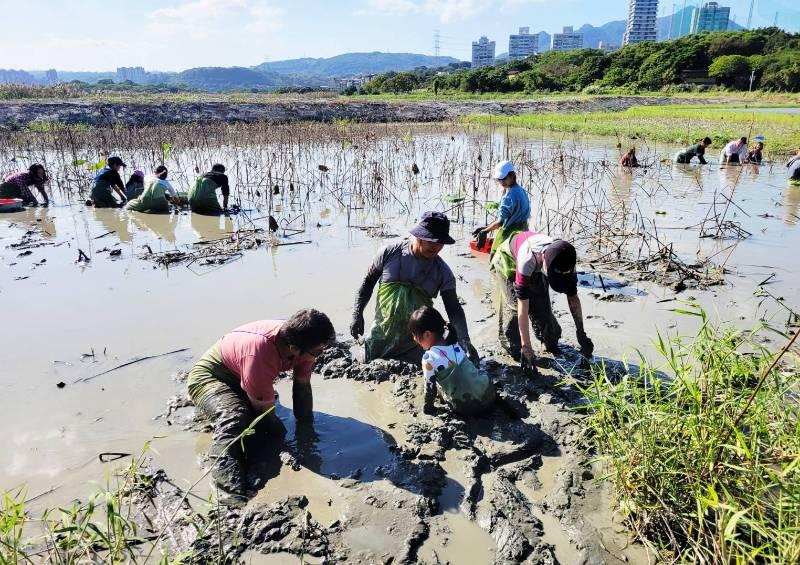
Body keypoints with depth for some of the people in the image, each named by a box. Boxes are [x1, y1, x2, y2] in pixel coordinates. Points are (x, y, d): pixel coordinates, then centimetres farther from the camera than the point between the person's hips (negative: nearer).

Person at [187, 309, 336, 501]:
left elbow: (303, 386, -6)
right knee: (233, 418, -35)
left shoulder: (301, 344, -21)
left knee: (277, 432, -3)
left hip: (239, 380, 7)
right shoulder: (259, 354, -41)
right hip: (209, 376, -7)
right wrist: (276, 430, -13)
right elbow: (265, 407, -28)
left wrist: (306, 427, -1)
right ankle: (233, 490, -41)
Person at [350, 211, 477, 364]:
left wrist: (465, 341, -23)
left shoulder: (442, 272, -9)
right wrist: (357, 314, -5)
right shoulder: (390, 253, -10)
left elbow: (454, 309, -10)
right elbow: (367, 283, 2)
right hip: (381, 338, 0)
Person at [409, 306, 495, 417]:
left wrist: (427, 406, 13)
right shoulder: (455, 343, 3)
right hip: (489, 393, 5)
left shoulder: (429, 359, -15)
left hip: (468, 408, -5)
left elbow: (430, 387, -6)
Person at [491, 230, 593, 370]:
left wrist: (581, 332, -18)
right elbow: (523, 308, -45)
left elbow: (573, 297, -18)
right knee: (514, 306, -17)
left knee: (542, 306, -2)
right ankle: (512, 347, -2)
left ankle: (551, 342, 17)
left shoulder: (563, 261, -31)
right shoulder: (527, 261, -47)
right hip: (508, 262, -4)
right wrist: (526, 347, -43)